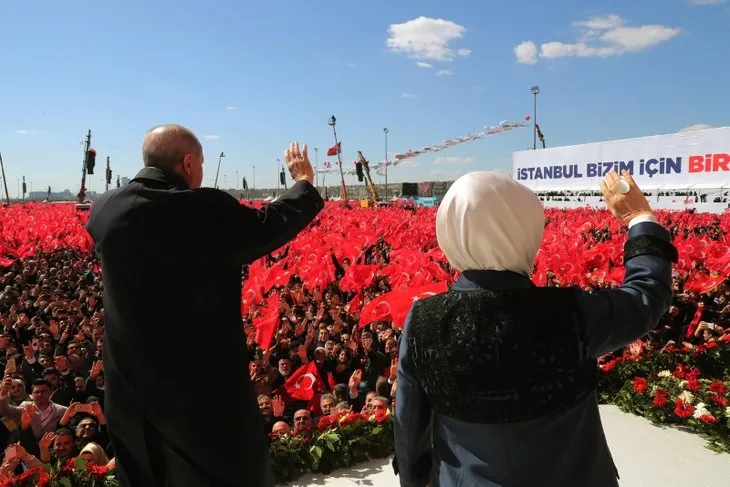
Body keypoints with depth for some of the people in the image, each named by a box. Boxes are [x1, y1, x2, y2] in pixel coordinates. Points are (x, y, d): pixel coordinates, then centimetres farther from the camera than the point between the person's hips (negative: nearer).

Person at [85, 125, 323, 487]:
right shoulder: (209, 210, -19)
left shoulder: (104, 210, -3)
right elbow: (275, 223, -6)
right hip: (205, 385, -5)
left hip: (130, 388, 6)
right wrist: (304, 182, 12)